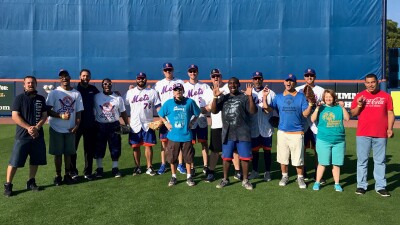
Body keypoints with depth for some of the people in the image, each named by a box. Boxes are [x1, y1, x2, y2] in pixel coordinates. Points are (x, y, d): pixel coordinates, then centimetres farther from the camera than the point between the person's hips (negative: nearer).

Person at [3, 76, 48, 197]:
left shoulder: (41, 99, 9)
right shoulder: (19, 98, -1)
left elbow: (44, 115, 6)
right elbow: (15, 116, -8)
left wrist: (36, 128, -10)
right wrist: (28, 128, -18)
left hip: (38, 135, 4)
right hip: (22, 136, -4)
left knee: (35, 160, 10)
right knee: (15, 161, -3)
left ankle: (31, 182, 24)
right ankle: (7, 185, 7)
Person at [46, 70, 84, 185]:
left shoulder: (77, 93, 5)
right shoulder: (54, 93, -4)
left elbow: (78, 111, 6)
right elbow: (48, 111, -9)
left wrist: (76, 125, -7)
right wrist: (61, 116, -22)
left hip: (70, 129, 3)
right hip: (56, 129, -2)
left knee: (68, 153, 9)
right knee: (58, 153, 5)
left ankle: (67, 175, 20)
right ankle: (58, 175, 17)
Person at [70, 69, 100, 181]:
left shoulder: (93, 89, 7)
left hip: (90, 124, 3)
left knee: (89, 149, 8)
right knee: (72, 147, 4)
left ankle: (88, 172, 18)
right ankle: (73, 171, 17)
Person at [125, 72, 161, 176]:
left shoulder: (152, 92, 3)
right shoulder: (130, 92, 7)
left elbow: (158, 107, -2)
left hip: (148, 124, -1)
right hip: (134, 125, 1)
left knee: (148, 146, 1)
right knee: (135, 147, 7)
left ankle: (149, 167, 11)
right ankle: (137, 167, 19)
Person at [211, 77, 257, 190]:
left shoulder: (244, 97, 1)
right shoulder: (223, 98, 11)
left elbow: (253, 111, -12)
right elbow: (214, 111, -1)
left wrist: (250, 96, -23)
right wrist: (215, 97, -13)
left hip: (243, 134, -2)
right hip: (227, 133, 3)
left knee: (245, 157, 4)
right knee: (226, 157, 10)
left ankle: (245, 180, 18)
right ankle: (225, 179, 24)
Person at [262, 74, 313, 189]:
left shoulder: (301, 97, 1)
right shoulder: (278, 97, 6)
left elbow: (305, 114, -5)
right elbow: (268, 109, -3)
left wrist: (310, 104, -20)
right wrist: (265, 97, -12)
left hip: (297, 133, -2)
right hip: (282, 132, 2)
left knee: (298, 158, 2)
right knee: (283, 157, 11)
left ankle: (300, 178, 20)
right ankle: (285, 176, 28)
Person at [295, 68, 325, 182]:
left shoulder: (321, 90, 6)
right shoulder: (298, 89, 6)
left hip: (316, 124, 0)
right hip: (302, 123, 0)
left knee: (318, 149, 3)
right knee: (302, 148, 6)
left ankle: (317, 174, 14)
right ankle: (303, 172, 20)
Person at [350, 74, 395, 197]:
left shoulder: (386, 96, 7)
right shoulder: (359, 96, 5)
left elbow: (390, 113, 6)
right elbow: (352, 113, 7)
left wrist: (390, 128, -4)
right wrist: (359, 105, -12)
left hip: (381, 135, 0)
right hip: (363, 134, 0)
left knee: (380, 161, 7)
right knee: (362, 160, 5)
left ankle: (380, 186, 14)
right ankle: (361, 185, 13)